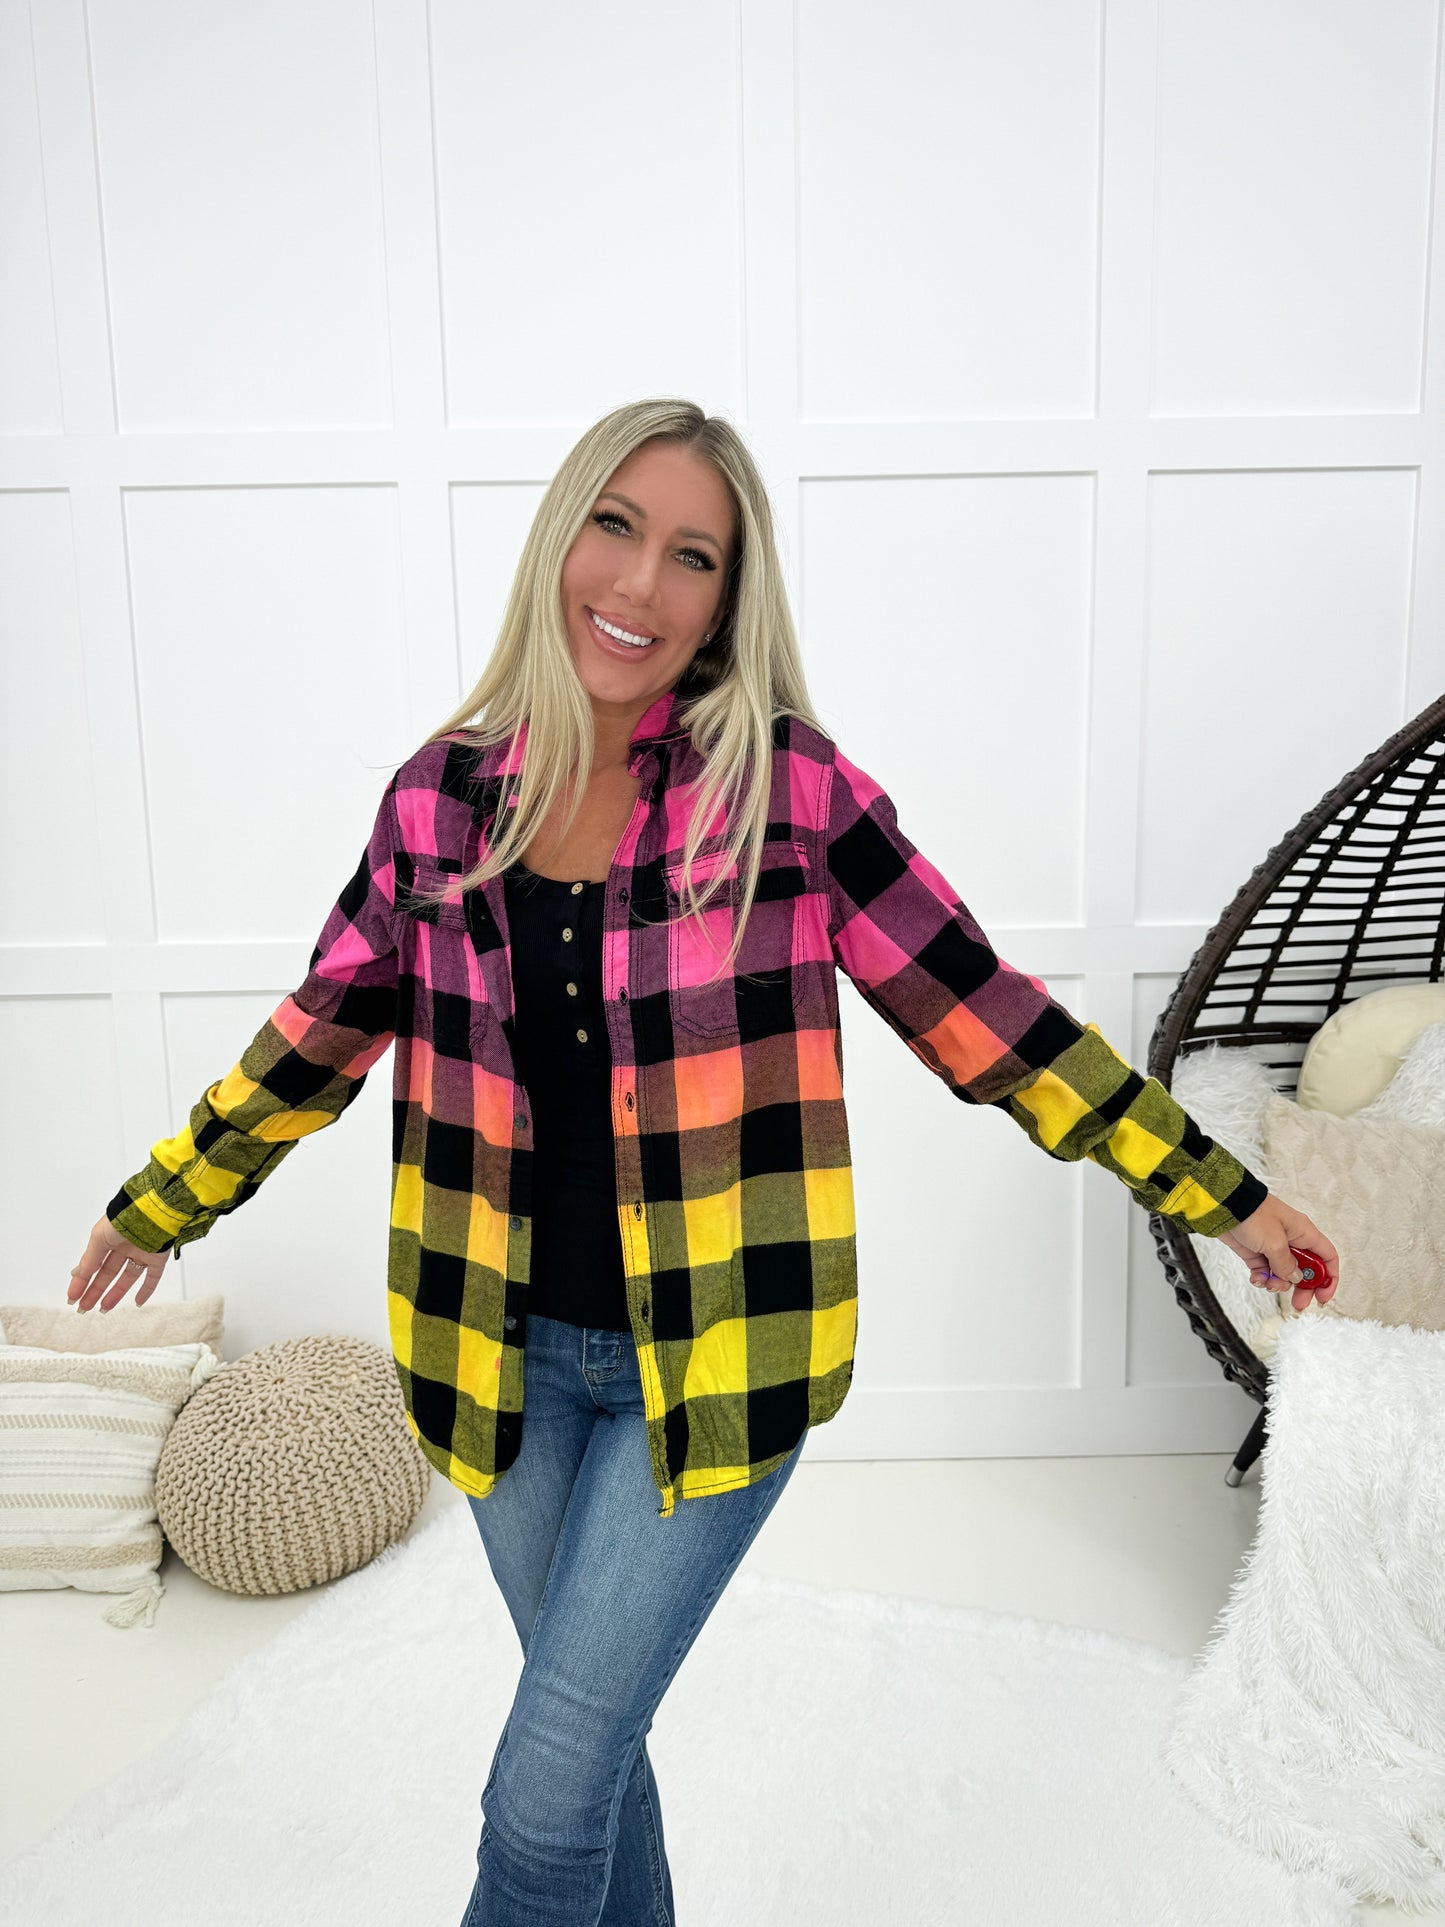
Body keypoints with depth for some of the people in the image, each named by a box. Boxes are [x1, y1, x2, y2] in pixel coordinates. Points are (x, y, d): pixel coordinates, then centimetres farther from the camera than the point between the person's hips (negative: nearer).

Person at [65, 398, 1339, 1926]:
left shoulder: (787, 784, -12)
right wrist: (159, 1206, 20)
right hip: (513, 1353, 4)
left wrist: (1219, 1196, -2)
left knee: (545, 1797, 0)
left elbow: (981, 1015, -6)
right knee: (593, 1734, 23)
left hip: (717, 1357, -3)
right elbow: (325, 1031, 10)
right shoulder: (441, 793, -3)